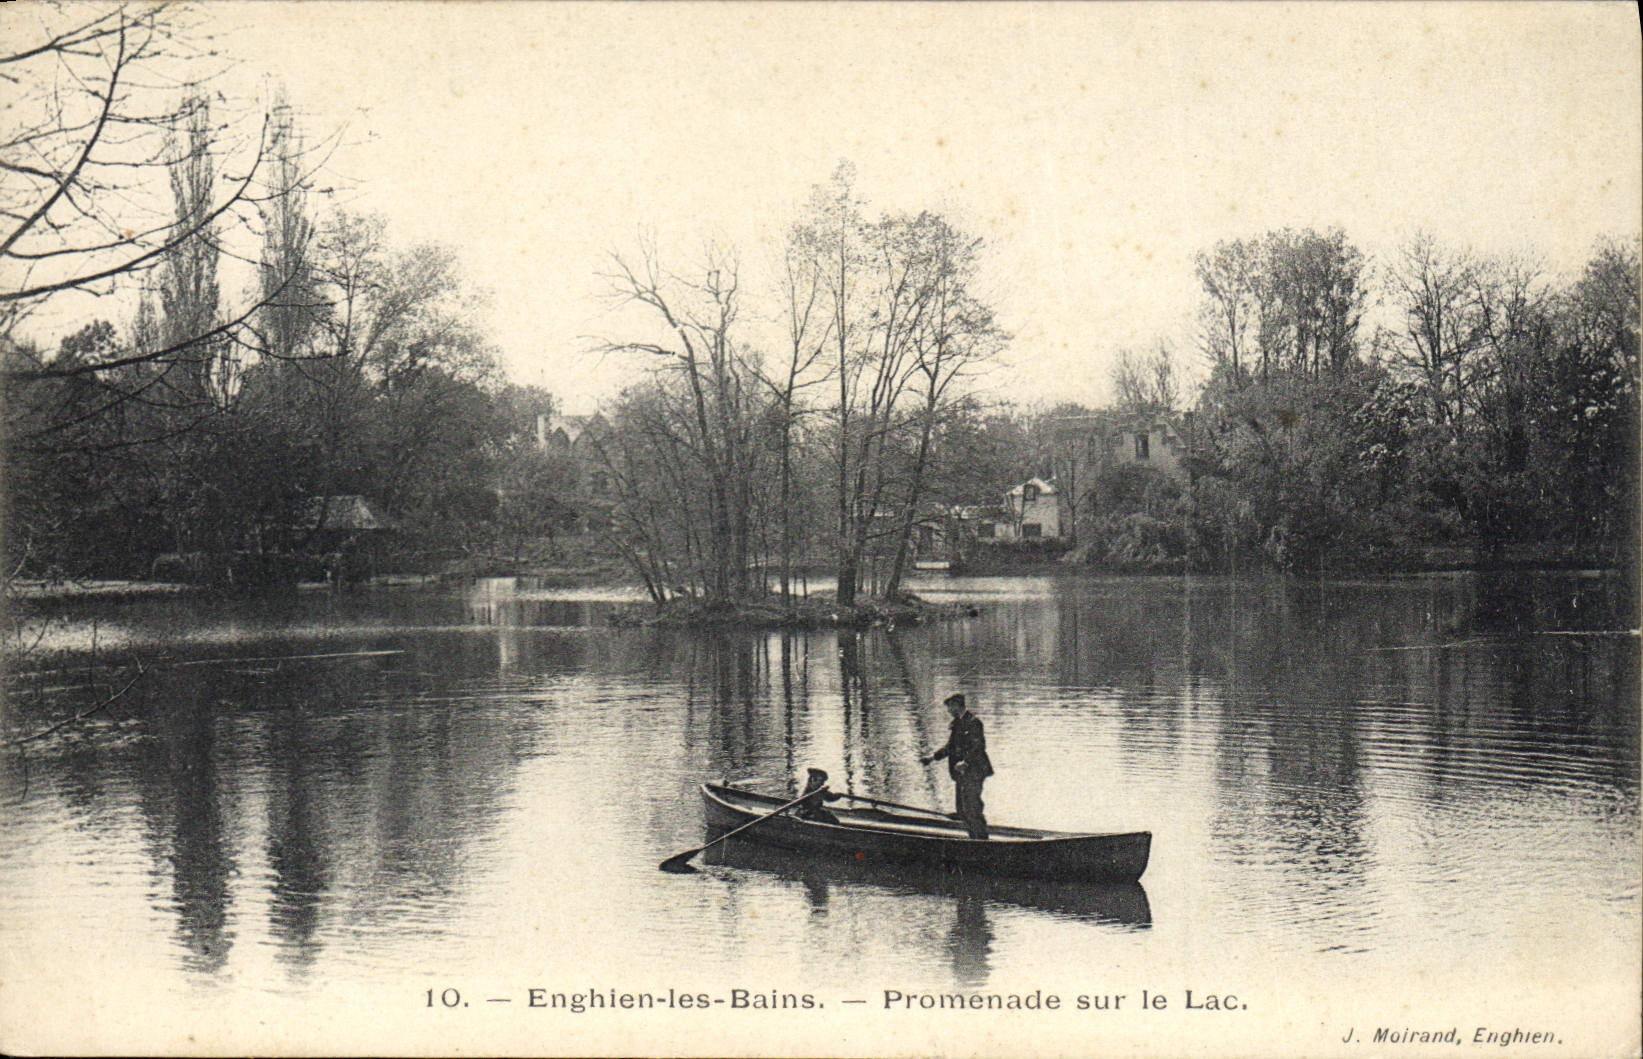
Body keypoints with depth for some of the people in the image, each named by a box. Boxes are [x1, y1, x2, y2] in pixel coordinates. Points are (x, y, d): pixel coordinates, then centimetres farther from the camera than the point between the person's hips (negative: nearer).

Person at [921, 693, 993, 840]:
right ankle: (974, 839, 21)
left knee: (972, 808, -10)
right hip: (961, 773, 9)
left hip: (973, 772, -9)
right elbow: (950, 748, 23)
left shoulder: (973, 722, -12)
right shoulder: (956, 723, 16)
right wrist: (932, 757, 15)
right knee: (962, 812, 12)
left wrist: (966, 762, -29)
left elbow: (979, 747, -19)